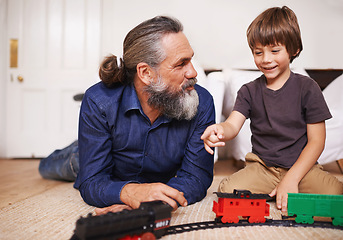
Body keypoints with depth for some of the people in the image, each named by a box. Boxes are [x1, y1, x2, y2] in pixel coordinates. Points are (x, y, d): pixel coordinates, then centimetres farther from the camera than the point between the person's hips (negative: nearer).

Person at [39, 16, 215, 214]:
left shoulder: (202, 103, -33)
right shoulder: (99, 102, -36)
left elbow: (196, 177, -33)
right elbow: (92, 182, -36)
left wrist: (147, 201, -53)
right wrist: (129, 192, -60)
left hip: (160, 182, 2)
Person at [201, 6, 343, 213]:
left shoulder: (307, 89, -1)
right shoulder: (249, 92, 6)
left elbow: (316, 141, -3)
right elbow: (233, 124, -9)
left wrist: (291, 179, -14)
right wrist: (220, 131, -36)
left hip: (302, 166, -1)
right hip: (262, 168, 2)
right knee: (227, 191, -25)